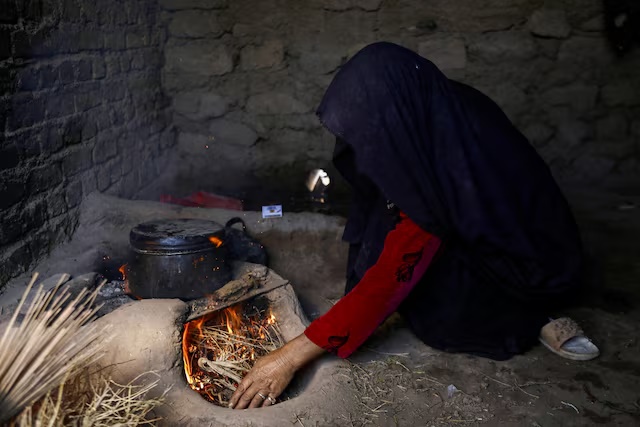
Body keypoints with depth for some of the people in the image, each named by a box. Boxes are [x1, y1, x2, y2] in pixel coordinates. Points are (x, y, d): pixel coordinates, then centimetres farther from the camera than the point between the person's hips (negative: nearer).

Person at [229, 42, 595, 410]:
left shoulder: (437, 166, -35)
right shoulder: (437, 110, -14)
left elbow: (390, 282, -31)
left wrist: (292, 357, -26)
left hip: (534, 269, -7)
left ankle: (531, 320, -1)